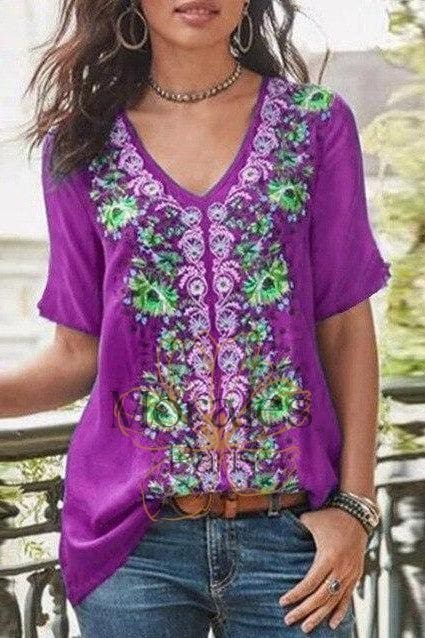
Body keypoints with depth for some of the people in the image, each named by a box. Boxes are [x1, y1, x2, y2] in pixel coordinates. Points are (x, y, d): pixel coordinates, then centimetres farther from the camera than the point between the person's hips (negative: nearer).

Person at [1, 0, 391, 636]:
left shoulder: (314, 123, 2)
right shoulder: (81, 143, 3)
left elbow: (346, 330, 3)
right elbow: (78, 351, 5)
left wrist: (355, 505, -4)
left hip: (293, 530, 0)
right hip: (133, 536, 0)